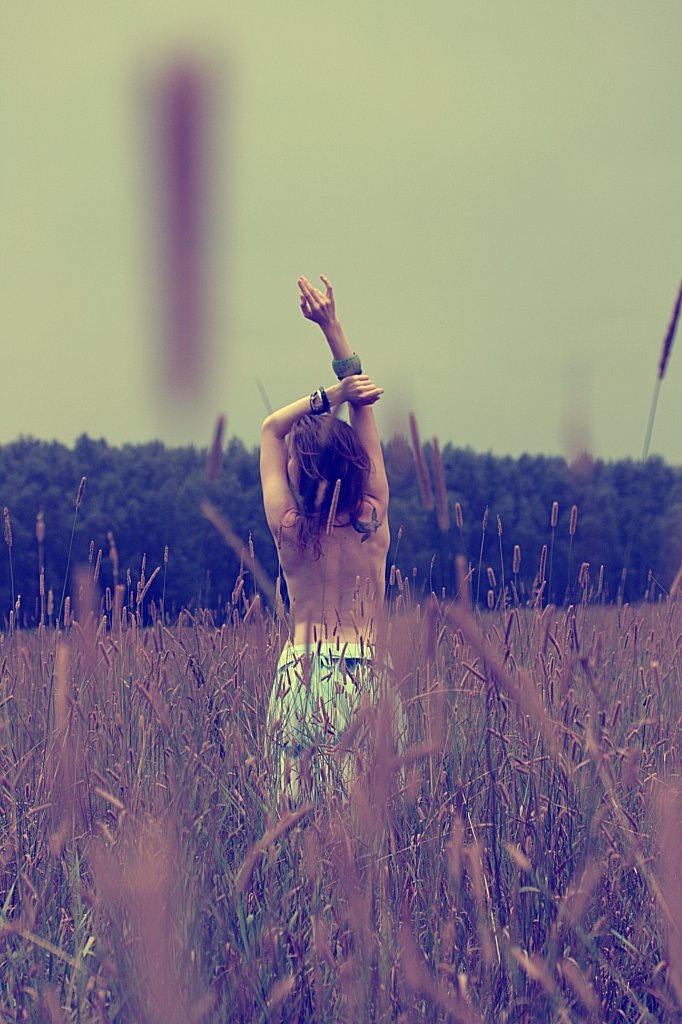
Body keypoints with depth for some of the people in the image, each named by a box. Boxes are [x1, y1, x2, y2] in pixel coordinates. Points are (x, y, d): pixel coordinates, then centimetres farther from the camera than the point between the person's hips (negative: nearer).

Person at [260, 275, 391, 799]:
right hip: (367, 672, 1)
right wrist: (332, 325, 4)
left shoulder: (288, 529, -4)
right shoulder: (374, 519, -2)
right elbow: (365, 407, 4)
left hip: (304, 674, -1)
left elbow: (271, 428, 9)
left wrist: (329, 396, -2)